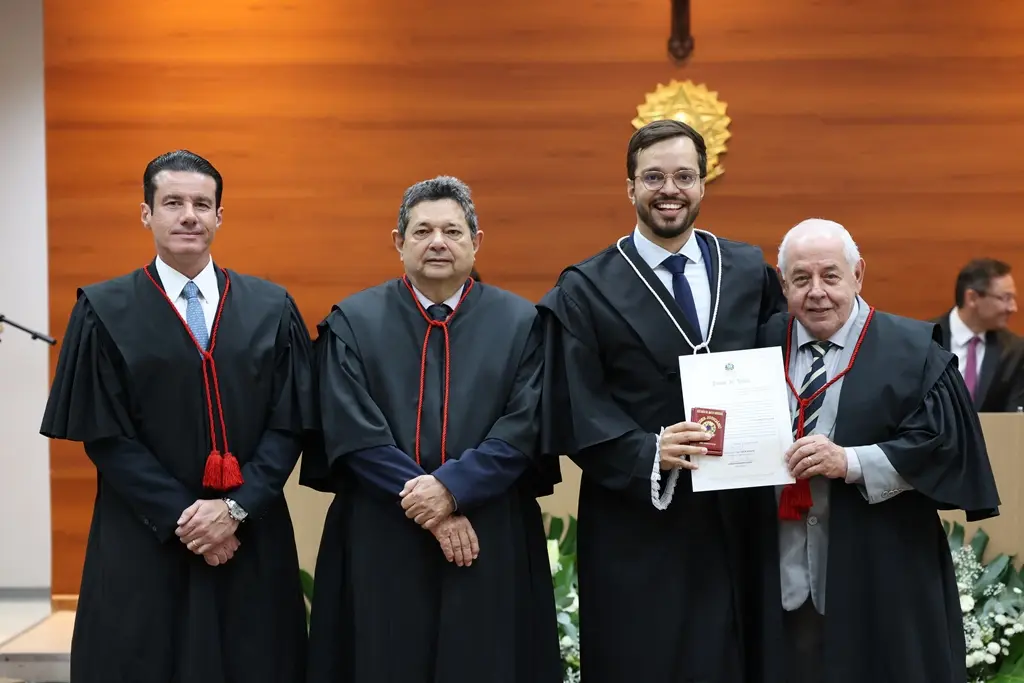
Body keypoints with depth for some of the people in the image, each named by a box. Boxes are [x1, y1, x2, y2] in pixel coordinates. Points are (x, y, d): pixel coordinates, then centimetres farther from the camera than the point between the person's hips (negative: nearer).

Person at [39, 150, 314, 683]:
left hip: (253, 542, 2)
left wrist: (236, 508, -12)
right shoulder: (104, 311, -1)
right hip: (143, 544, -2)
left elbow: (290, 425, 1)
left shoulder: (271, 309, 5)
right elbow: (103, 436, -5)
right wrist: (181, 517, -12)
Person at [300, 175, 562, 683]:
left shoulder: (521, 322, 4)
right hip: (380, 545, 0)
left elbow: (525, 429, -5)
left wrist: (451, 487, -17)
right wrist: (425, 503, -13)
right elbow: (352, 433, -6)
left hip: (493, 546, 1)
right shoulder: (353, 321, 3)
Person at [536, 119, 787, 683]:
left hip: (742, 520, 3)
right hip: (637, 530, -3)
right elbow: (576, 416, -7)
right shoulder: (584, 291, -2)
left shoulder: (751, 272, 8)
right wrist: (649, 455, -20)